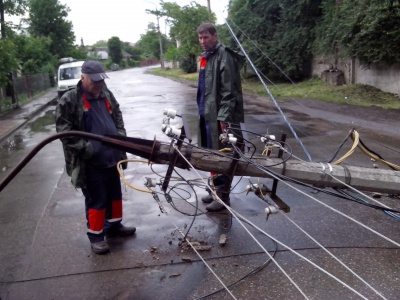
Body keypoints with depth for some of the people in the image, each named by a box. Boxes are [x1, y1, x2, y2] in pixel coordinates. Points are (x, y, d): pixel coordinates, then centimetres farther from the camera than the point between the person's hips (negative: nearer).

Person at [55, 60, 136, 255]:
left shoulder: (107, 95, 9)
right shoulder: (69, 100, -12)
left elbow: (118, 117, 21)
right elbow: (64, 131, -13)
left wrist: (121, 138, 5)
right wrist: (85, 149, -20)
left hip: (111, 157, 7)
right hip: (90, 162, -7)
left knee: (115, 194, 19)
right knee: (96, 199, 2)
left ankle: (114, 225, 38)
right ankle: (96, 235, 19)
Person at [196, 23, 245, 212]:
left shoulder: (224, 56, -12)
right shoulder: (205, 57, 16)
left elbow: (229, 90, -18)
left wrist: (224, 116, -22)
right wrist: (203, 110, 18)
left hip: (219, 115, -9)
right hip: (207, 113, 9)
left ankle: (223, 195, 8)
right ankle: (215, 189, 28)